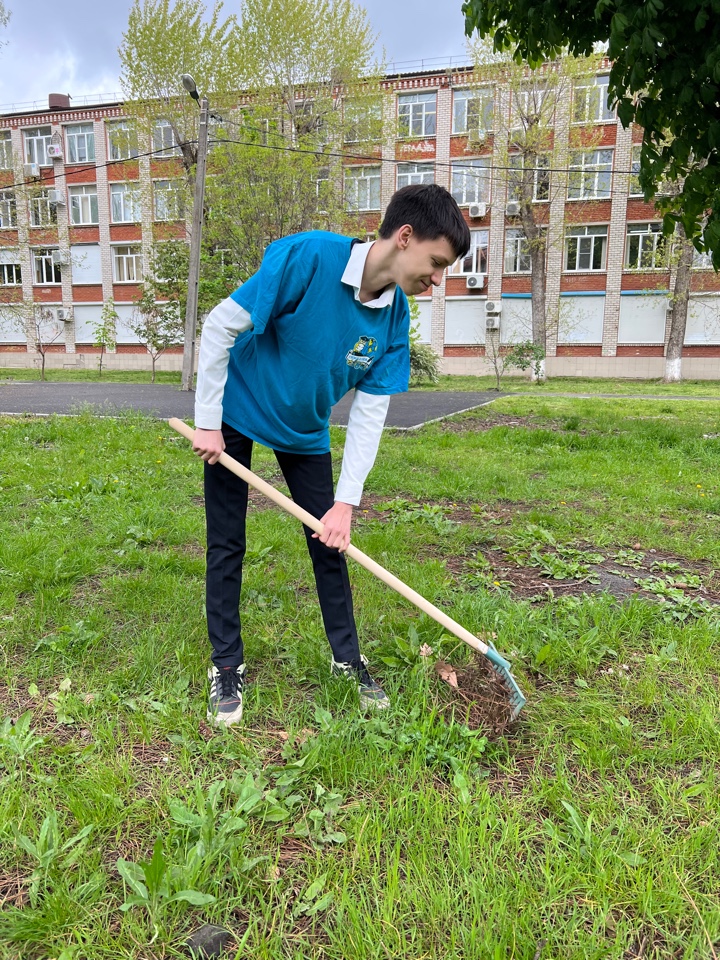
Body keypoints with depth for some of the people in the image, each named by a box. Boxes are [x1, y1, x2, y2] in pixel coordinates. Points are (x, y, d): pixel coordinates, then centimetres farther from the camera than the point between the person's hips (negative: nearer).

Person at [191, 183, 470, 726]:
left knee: (330, 544, 7)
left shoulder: (395, 318, -14)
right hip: (236, 414, -4)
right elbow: (222, 326, -23)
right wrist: (207, 422, -19)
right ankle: (227, 666, 21)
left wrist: (346, 502, -18)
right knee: (227, 545, 3)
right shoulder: (308, 257, -30)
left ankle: (348, 658, 25)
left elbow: (370, 412, -12)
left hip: (306, 432, 5)